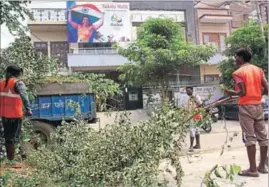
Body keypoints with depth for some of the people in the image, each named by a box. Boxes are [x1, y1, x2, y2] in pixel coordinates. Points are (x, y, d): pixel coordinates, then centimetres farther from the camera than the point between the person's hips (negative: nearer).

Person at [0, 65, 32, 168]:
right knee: (13, 138, 1)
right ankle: (11, 161, 5)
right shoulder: (18, 83, -12)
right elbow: (24, 96, -27)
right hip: (15, 115, -7)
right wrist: (28, 109, -31)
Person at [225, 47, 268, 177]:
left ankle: (253, 169, -1)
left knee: (250, 137, -5)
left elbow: (243, 92, -16)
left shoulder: (238, 73, -8)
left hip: (246, 107, -6)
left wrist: (231, 93, 2)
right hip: (258, 105, 6)